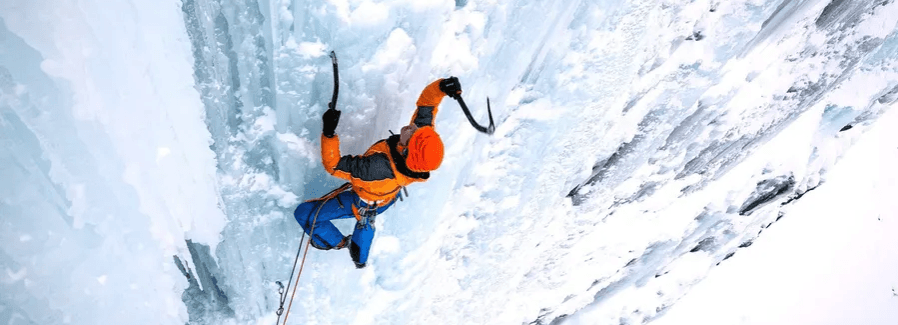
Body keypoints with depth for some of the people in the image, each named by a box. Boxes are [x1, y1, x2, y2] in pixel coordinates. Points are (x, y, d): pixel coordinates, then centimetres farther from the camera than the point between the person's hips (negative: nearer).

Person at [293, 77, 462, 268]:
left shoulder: (378, 168, -51)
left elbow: (333, 166, -40)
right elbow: (425, 103, -20)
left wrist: (328, 133, -46)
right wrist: (442, 87, -37)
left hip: (360, 204, -7)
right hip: (388, 198, 7)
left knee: (304, 214, 6)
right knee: (366, 220, 40)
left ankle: (336, 242, 33)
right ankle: (360, 258, 66)